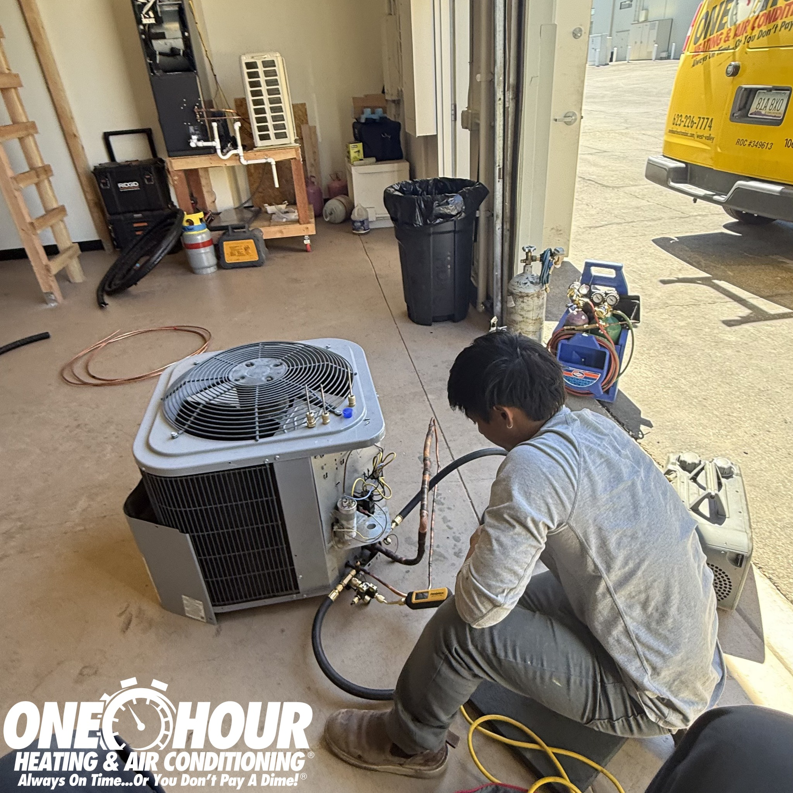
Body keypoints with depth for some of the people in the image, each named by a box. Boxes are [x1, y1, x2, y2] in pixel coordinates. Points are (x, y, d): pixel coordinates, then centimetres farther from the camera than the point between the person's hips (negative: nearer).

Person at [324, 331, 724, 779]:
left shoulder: (533, 466, -30)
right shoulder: (597, 426, -3)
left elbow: (481, 606, -26)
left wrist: (481, 551, -6)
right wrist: (496, 544, 14)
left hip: (653, 699, -8)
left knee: (461, 627, -10)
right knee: (517, 595, 16)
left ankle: (412, 745, 19)